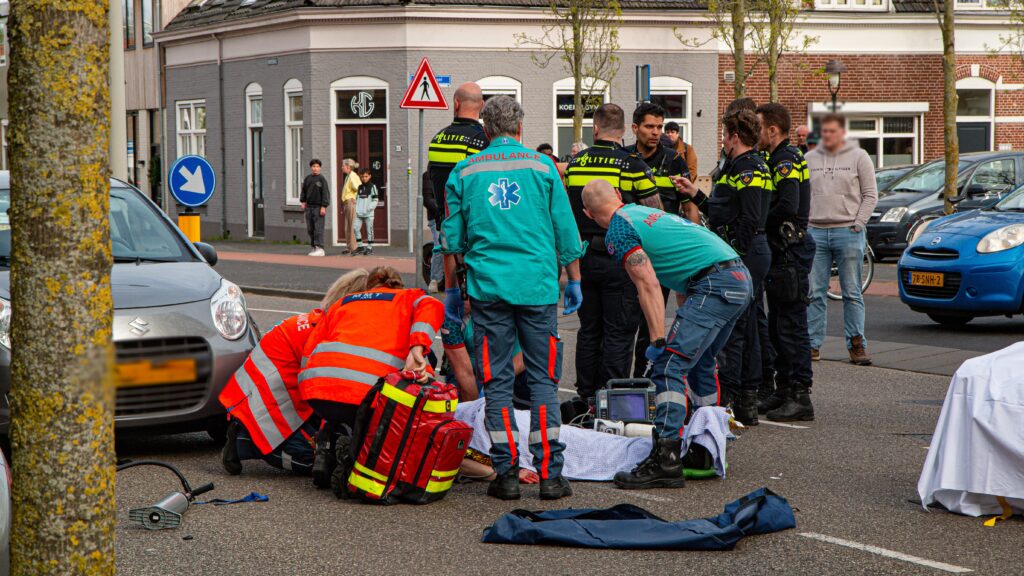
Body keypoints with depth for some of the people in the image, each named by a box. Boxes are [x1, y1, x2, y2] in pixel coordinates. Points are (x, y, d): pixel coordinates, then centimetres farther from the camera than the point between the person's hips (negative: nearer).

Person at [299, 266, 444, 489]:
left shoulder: (342, 303, 33)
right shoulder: (408, 297, 25)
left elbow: (309, 350, 25)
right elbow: (431, 307, 0)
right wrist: (417, 349, -14)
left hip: (316, 386, 5)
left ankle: (328, 442, 7)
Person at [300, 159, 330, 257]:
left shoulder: (322, 179, -5)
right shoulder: (307, 178, 12)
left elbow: (325, 193, -9)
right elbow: (303, 191, 20)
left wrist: (323, 207, -15)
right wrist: (303, 201, 6)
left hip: (318, 207, -6)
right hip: (309, 206, 6)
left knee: (318, 228, -11)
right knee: (310, 229, 7)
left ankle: (320, 249, -13)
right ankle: (314, 247, 14)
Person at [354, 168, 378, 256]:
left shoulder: (372, 186, 1)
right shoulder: (359, 187, 13)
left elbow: (375, 201, -3)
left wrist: (369, 208, -15)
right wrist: (355, 208, 4)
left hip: (368, 213, -4)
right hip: (358, 213, 4)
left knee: (369, 230, 1)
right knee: (356, 228, -5)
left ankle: (369, 247, 9)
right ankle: (360, 246, 6)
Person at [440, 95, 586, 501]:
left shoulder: (465, 172, 6)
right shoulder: (541, 166, 4)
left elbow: (452, 239, 10)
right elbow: (565, 231, 4)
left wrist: (451, 289, 20)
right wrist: (573, 281, 14)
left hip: (488, 287, 1)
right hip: (538, 285, 0)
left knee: (497, 381, 5)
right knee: (543, 379, 4)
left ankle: (506, 473, 4)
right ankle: (549, 474, 1)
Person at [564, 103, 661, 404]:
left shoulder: (575, 163, 4)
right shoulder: (633, 164, -9)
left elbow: (565, 210, 12)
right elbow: (657, 214, -6)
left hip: (583, 257, 4)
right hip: (618, 258, -4)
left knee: (589, 330, 14)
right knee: (618, 333, 1)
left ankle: (586, 395, 18)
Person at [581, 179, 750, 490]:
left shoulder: (618, 230, -2)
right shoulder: (646, 212, 26)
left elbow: (649, 286, -12)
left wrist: (658, 343, -14)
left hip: (714, 284, -10)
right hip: (741, 278, 10)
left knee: (669, 366, -13)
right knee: (699, 362, 25)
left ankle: (666, 461, -21)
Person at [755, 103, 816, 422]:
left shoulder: (786, 161, -14)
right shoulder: (781, 158, 18)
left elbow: (788, 206, -28)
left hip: (791, 251, -11)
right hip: (783, 251, 11)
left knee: (792, 325, -9)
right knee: (778, 326, 15)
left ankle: (800, 397, -8)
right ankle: (784, 390, 22)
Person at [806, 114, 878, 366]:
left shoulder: (858, 157, 2)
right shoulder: (810, 159, 11)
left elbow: (870, 195, 1)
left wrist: (857, 224, -7)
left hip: (848, 233, -3)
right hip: (816, 232, 3)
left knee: (852, 293, 0)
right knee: (815, 294, 3)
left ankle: (857, 345, 4)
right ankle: (812, 345, 7)